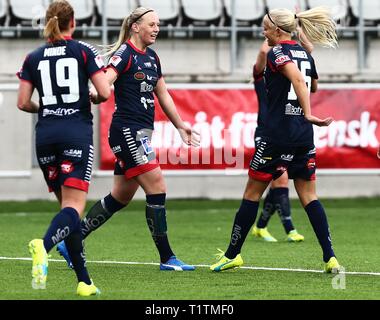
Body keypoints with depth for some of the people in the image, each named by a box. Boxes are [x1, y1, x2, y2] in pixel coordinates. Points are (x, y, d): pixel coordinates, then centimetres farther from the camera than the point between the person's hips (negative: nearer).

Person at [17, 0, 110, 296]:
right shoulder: (83, 51, 1)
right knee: (74, 206, -10)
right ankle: (44, 246, -42)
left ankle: (84, 280, 10)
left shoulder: (34, 58, 9)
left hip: (46, 135, 4)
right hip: (77, 133, -4)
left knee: (67, 204, 12)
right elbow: (105, 92, -5)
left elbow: (23, 103, 6)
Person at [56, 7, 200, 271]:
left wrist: (180, 126, 32)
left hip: (142, 133, 9)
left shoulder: (152, 58, 16)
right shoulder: (124, 53, -10)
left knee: (121, 197, 12)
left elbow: (163, 95, 27)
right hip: (127, 130, -9)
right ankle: (167, 258, -6)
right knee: (157, 188, -11)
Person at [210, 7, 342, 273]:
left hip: (277, 135, -7)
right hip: (304, 137, 7)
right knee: (309, 196, 7)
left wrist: (308, 113, -33)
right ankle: (330, 258, -5)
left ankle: (232, 255, 13)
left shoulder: (277, 53, -9)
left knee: (252, 193, 6)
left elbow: (298, 78, -27)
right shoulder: (305, 54, 13)